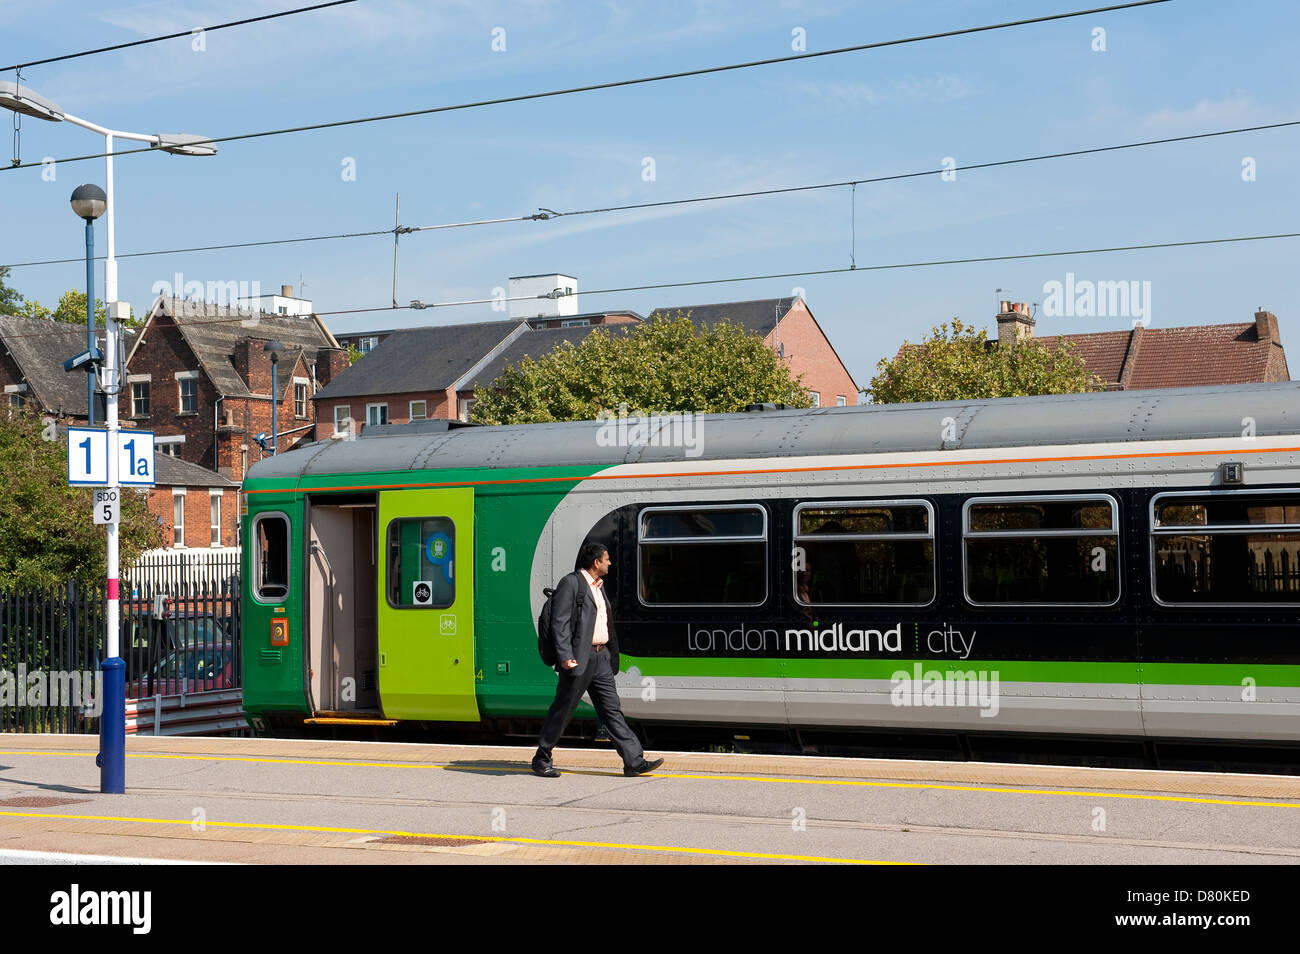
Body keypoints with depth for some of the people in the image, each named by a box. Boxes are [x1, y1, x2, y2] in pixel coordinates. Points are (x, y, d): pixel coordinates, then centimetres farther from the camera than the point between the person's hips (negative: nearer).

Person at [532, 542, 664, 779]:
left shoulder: (599, 586, 18)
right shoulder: (571, 583, -9)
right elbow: (560, 622, -16)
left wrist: (613, 657, 20)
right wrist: (565, 657, -23)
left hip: (601, 658, 8)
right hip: (579, 659, -8)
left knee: (612, 709, 5)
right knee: (562, 710, 1)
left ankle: (634, 761, 2)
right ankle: (541, 759, 13)